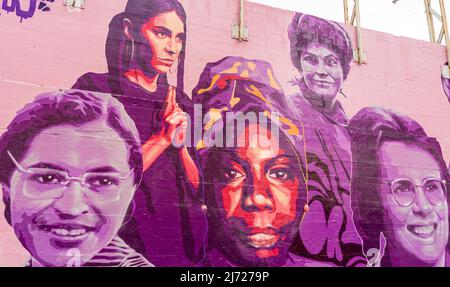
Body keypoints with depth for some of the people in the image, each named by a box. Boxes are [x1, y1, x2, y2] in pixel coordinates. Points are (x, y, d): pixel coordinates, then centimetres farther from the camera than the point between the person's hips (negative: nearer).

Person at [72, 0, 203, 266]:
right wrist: (162, 138, -16)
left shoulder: (181, 102, 8)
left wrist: (181, 142, -11)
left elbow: (199, 188, 5)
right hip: (128, 242, -4)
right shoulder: (94, 89, -5)